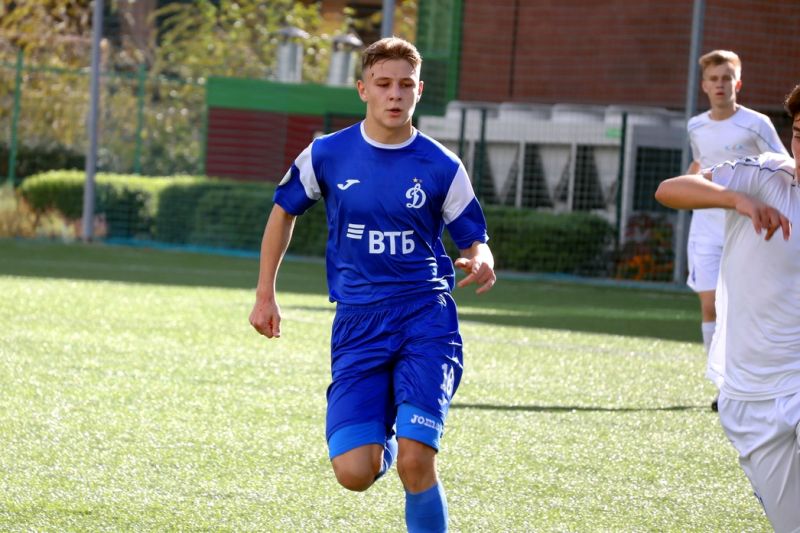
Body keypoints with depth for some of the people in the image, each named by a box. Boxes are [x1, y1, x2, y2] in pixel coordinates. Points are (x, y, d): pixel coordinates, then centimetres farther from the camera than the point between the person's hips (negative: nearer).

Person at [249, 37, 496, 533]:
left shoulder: (443, 167, -1)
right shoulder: (327, 155, 2)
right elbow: (283, 210, 18)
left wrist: (482, 263, -19)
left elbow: (475, 240, 6)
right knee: (354, 473, -9)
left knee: (416, 463, -18)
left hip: (425, 319, -2)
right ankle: (385, 443, 29)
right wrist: (265, 295, 18)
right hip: (357, 324, 2)